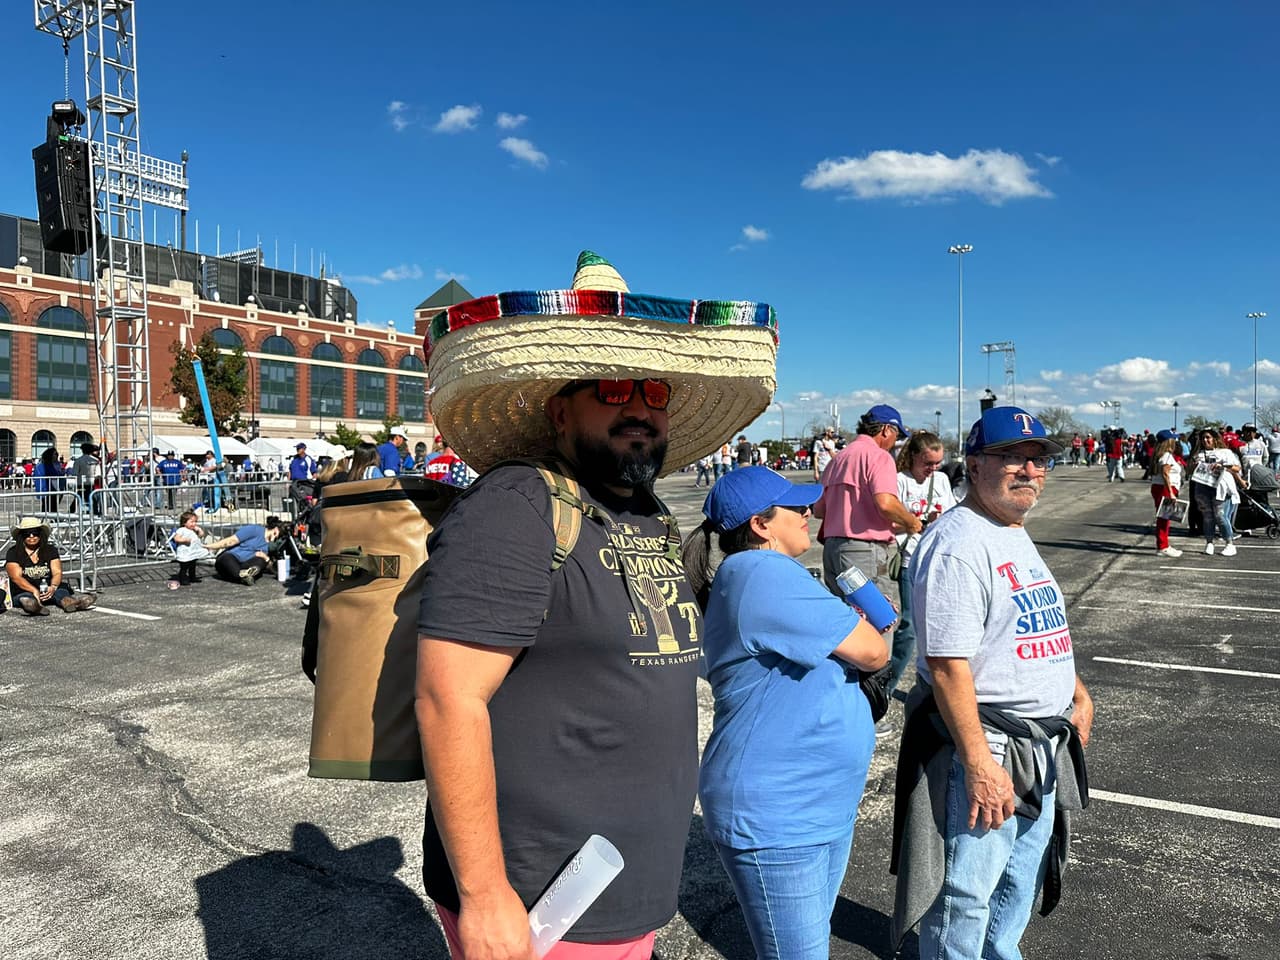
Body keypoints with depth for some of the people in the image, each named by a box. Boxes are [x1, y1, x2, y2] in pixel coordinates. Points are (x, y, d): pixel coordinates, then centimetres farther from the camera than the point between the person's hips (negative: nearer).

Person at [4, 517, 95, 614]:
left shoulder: (50, 550, 12)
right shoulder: (13, 553, 5)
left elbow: (57, 573, 0)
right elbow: (16, 577, -8)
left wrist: (53, 587, -24)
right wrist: (34, 590, -27)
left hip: (48, 591, 1)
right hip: (23, 592, -1)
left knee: (63, 589, -32)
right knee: (25, 597, -37)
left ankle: (66, 601, -67)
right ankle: (32, 604, -73)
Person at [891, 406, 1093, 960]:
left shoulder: (1018, 537, 11)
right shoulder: (957, 544, -21)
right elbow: (948, 664, -26)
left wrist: (1077, 694, 19)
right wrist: (978, 763, -26)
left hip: (1043, 746, 10)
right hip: (984, 749, -10)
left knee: (1022, 878, 25)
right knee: (965, 891, 4)